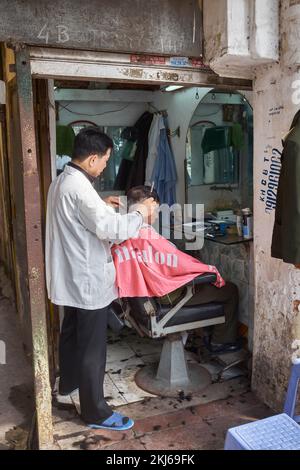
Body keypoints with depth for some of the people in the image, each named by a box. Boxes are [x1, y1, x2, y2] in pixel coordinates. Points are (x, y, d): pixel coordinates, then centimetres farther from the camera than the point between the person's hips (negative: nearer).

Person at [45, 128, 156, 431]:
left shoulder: (61, 181, 8)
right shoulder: (79, 187, -24)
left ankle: (68, 383, 46)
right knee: (92, 347, 1)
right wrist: (140, 213, -12)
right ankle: (95, 412, 15)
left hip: (70, 277, 10)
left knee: (71, 332, 25)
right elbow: (112, 229, -28)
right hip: (88, 280, -10)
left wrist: (102, 205, 14)